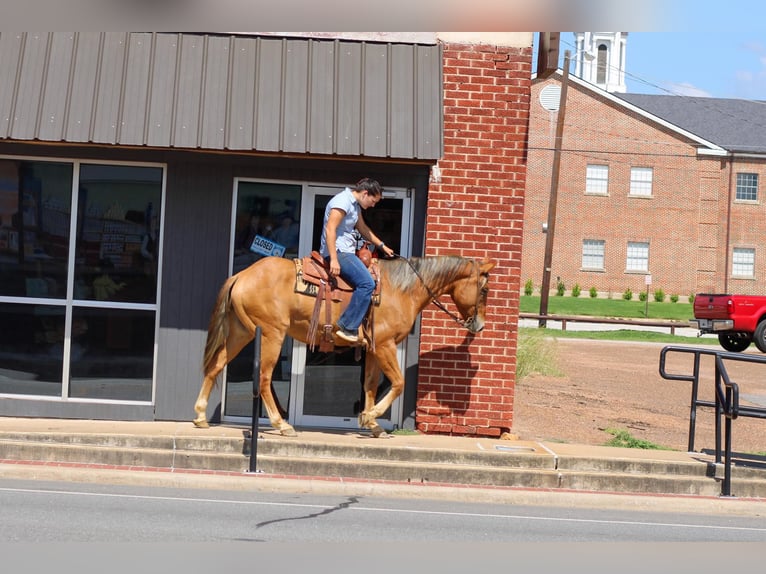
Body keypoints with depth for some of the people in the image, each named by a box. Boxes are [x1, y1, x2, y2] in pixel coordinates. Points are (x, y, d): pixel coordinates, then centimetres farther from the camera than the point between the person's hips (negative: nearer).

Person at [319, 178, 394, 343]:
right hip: (337, 251, -11)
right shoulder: (342, 201, -15)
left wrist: (382, 246, 31)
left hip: (346, 251, 11)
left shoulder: (355, 205, 16)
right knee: (367, 283, -23)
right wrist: (334, 260, -28)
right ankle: (347, 327, -24)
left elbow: (363, 229, 31)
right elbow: (330, 229, -23)